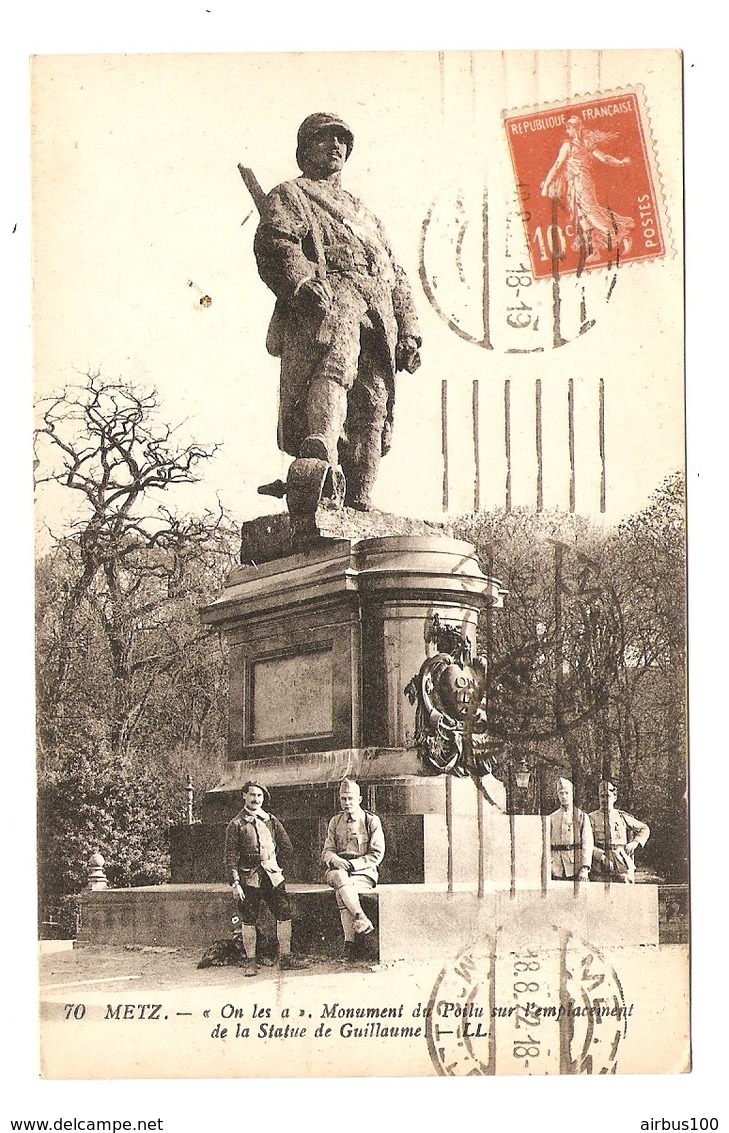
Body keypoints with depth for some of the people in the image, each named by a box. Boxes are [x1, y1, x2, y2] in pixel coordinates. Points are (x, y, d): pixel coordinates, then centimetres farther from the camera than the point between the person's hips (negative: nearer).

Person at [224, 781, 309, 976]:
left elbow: (287, 848, 17)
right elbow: (231, 857, -5)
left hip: (273, 875, 4)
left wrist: (272, 862, 8)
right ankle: (251, 962, 9)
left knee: (284, 914, 0)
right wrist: (235, 884, -12)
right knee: (249, 919, 0)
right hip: (249, 877, -4)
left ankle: (285, 957, 9)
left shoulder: (271, 820, 12)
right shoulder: (236, 824, -1)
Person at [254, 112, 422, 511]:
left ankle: (357, 502, -10)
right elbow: (274, 242, -1)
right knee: (333, 364, -36)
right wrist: (300, 283, -22)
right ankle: (319, 452, -59)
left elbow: (397, 278, 35)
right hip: (328, 297, -6)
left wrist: (408, 333, 19)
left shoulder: (363, 213, 41)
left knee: (371, 408, -7)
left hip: (377, 314, 6)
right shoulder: (290, 196, 22)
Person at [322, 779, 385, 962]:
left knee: (341, 892, -34)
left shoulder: (371, 821, 3)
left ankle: (350, 944, -41)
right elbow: (326, 851, 13)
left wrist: (352, 864, -15)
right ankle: (361, 919, -47)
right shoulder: (335, 822, 15)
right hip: (338, 869, 3)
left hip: (364, 873, -3)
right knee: (340, 878, -36)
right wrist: (335, 859, -12)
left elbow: (377, 855, -2)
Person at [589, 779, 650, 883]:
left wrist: (635, 843, 6)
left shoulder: (622, 816, 13)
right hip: (600, 866, -2)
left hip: (623, 863, 2)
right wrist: (600, 856, -19)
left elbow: (645, 829, 22)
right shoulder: (592, 818, 5)